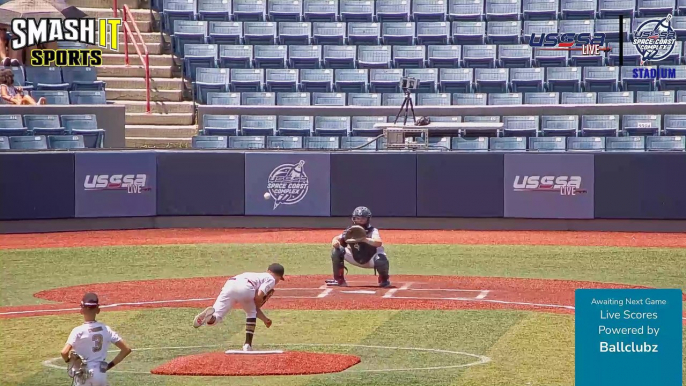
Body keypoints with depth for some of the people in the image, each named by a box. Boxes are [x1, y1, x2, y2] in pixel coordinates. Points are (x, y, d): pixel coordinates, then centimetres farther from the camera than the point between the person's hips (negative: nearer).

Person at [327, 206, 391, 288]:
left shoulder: (372, 231, -23)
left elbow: (378, 243, -42)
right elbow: (336, 239, -8)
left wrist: (363, 239, -58)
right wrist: (335, 242, -35)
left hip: (370, 260, -4)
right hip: (356, 259, 4)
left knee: (381, 260, -38)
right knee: (336, 251, -15)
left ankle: (384, 279, -2)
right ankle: (339, 280, -1)